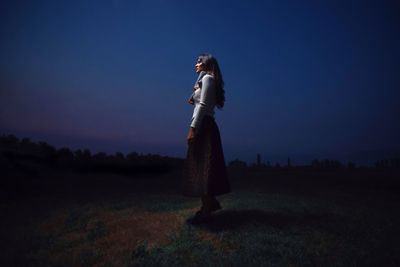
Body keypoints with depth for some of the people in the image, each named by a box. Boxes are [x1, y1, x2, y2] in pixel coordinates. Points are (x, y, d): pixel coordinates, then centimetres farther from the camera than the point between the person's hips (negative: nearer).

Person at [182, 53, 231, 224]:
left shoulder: (207, 78, -4)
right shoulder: (204, 80, 25)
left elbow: (203, 105, -17)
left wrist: (192, 128, -22)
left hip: (203, 126, -10)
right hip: (203, 126, 10)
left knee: (202, 167, -10)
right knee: (200, 167, 12)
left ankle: (206, 209, -5)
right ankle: (211, 203, 20)